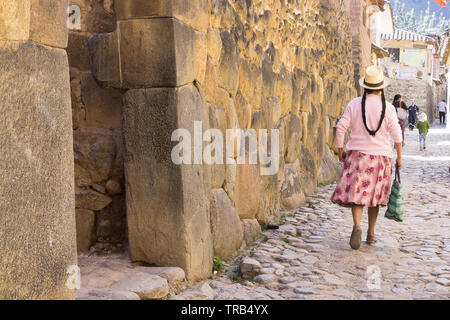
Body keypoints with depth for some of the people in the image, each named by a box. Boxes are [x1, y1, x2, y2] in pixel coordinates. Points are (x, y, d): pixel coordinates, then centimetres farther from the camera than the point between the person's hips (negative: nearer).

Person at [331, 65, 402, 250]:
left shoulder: (354, 104, -2)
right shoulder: (388, 108, -4)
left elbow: (341, 127, -5)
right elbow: (397, 134, -5)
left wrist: (340, 150, 6)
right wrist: (399, 157, 5)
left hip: (358, 153, 0)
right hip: (380, 155, 0)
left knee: (357, 193, -1)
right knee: (375, 194, 13)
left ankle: (357, 226, -26)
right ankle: (371, 234, 21)